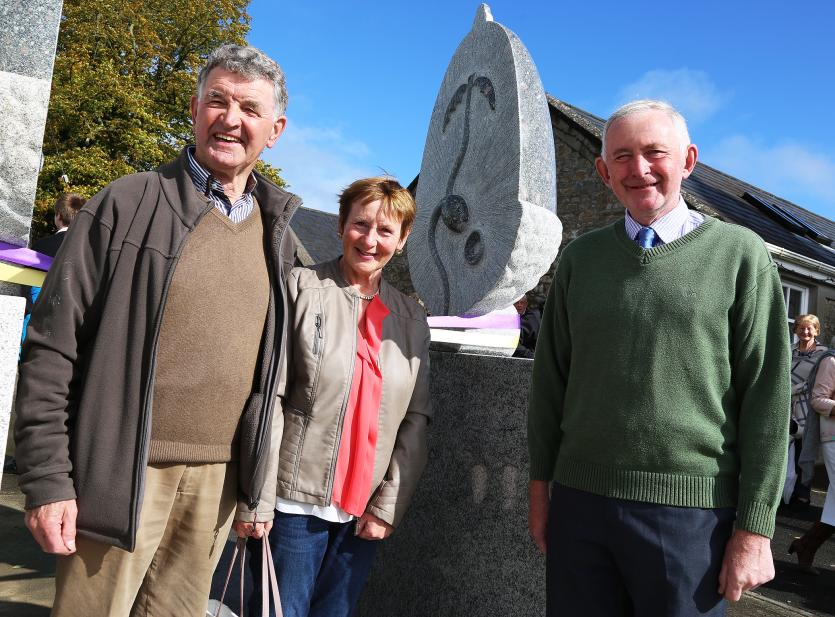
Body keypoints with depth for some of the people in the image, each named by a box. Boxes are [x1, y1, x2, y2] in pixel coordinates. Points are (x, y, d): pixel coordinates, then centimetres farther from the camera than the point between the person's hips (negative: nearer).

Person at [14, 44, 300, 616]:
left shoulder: (278, 237, 10)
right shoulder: (128, 204, -4)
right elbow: (52, 348, -6)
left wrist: (260, 490, 12)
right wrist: (47, 480, -10)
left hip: (218, 483, 4)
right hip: (123, 474, -3)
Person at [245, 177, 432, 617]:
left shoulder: (411, 320, 8)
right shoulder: (301, 289, -4)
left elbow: (415, 420, 8)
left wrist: (388, 506, 2)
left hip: (366, 514, 4)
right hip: (295, 501, -3)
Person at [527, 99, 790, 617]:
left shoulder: (740, 254, -2)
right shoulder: (580, 258, 8)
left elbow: (767, 395, -4)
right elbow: (551, 376, 10)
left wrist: (755, 528, -7)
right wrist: (540, 485, 8)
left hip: (690, 512, -3)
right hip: (579, 501, 3)